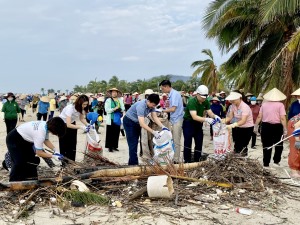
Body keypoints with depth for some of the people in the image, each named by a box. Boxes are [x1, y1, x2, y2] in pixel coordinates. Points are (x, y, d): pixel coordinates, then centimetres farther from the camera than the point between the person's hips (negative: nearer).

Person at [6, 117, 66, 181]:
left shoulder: (46, 125, -14)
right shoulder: (40, 133, -37)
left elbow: (46, 140, 3)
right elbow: (39, 153, -28)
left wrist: (55, 150, -8)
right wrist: (53, 156, -21)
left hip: (24, 139, 9)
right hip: (14, 140, -9)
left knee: (31, 161, 11)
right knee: (19, 163, -15)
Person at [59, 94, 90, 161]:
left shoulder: (81, 108, -16)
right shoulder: (70, 108, -36)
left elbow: (81, 118, -4)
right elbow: (68, 124, -40)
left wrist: (87, 125, -23)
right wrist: (80, 127, -48)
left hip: (72, 124, 6)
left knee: (73, 145, 3)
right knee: (64, 146, -2)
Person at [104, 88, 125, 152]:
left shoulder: (120, 100, 12)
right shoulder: (108, 100, 1)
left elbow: (123, 108, 11)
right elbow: (107, 109, -8)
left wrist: (120, 109, -9)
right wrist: (114, 109, -18)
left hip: (118, 119, 3)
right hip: (111, 119, -3)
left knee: (116, 133, 5)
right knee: (110, 134, -1)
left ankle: (115, 146, 14)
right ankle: (110, 147, 5)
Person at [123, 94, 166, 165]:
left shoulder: (151, 105, -12)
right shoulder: (141, 106, -36)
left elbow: (155, 117, -9)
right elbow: (142, 124, -41)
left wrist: (162, 126, -23)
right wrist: (153, 132, -43)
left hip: (136, 122, 8)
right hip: (129, 122, -8)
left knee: (135, 143, 11)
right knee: (133, 144, -11)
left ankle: (131, 163, 21)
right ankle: (134, 164, -8)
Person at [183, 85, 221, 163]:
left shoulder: (206, 102, -6)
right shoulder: (192, 102, -27)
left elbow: (210, 113, -6)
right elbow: (194, 117, -36)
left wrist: (215, 116, -30)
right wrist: (206, 119, -48)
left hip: (198, 124, 6)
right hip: (188, 124, -6)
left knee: (199, 143, 7)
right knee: (188, 144, -1)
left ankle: (197, 161, 17)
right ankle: (187, 162, 8)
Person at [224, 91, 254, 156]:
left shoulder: (245, 107, -25)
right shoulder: (233, 106, -5)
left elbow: (243, 121, -35)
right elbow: (230, 117, -7)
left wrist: (232, 125, -48)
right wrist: (222, 121, -27)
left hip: (247, 128, -6)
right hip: (238, 128, 6)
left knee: (243, 147, -7)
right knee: (237, 146, 7)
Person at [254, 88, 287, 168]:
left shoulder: (264, 104, 4)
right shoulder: (280, 105, -5)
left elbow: (259, 117, 3)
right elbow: (282, 118, -10)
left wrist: (256, 126, 11)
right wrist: (285, 129, -6)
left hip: (266, 126, 3)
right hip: (277, 126, -3)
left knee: (266, 146, 9)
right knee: (279, 145, 18)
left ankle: (266, 164, 13)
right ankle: (276, 161, 15)